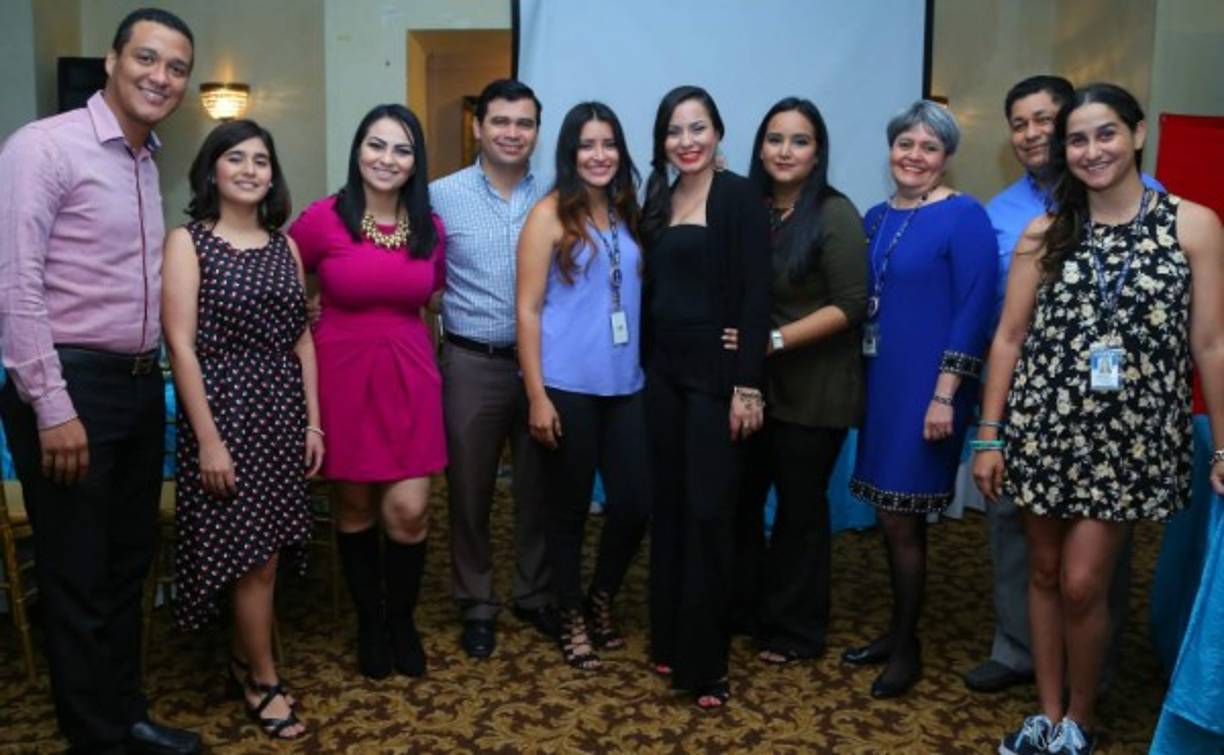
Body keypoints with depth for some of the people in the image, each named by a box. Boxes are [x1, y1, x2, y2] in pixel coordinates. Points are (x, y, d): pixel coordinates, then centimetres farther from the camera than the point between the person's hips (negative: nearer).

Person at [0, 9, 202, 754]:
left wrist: (151, 374, 12)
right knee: (78, 579, 5)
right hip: (73, 387, -8)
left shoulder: (148, 163, 13)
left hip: (141, 385, 8)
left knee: (129, 566, 18)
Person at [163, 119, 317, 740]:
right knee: (253, 554, 0)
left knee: (265, 550, 10)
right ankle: (264, 681, 17)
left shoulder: (284, 246, 10)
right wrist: (208, 438, -16)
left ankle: (243, 661, 29)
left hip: (283, 411, 5)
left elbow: (302, 339, 10)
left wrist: (313, 421, 6)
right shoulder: (187, 241, -5)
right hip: (225, 409, -5)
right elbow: (181, 345, -11)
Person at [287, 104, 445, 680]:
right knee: (355, 506, 9)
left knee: (409, 510, -2)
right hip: (343, 373, -2)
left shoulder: (431, 228, 2)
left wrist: (401, 330, 10)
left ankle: (401, 618, 23)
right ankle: (368, 621, 30)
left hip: (409, 374, 2)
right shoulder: (322, 219, -9)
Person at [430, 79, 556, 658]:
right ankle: (476, 603, 28)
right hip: (473, 365, -1)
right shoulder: (441, 196, -2)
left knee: (539, 487, 13)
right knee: (470, 491, 10)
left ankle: (535, 594, 32)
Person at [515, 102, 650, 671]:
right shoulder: (550, 214, -5)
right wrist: (536, 395, -13)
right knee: (569, 506, 7)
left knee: (635, 502, 5)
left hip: (625, 384, 5)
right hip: (567, 387, -4)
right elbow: (527, 310, -8)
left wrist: (646, 369, 5)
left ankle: (602, 600, 31)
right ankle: (572, 618, 27)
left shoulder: (628, 214, 9)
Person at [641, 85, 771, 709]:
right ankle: (669, 639, 24)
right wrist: (645, 364, 8)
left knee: (708, 512, -3)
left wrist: (747, 385, -17)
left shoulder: (739, 197, -7)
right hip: (663, 368, 6)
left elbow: (755, 296, -12)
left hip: (715, 370, -6)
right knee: (667, 506, 11)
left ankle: (706, 662, 8)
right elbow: (653, 289, 13)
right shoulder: (659, 199, 12)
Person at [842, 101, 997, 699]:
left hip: (925, 389, -6)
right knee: (889, 520, 13)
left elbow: (973, 312, -14)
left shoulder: (965, 217, -10)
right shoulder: (877, 217, 10)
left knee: (901, 520, 0)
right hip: (878, 383, 6)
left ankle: (907, 649, 17)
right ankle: (898, 630, 29)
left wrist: (944, 395, -18)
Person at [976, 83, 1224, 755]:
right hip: (1042, 427, 2)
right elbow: (1009, 339, 3)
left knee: (1082, 585, -1)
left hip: (1130, 436, -2)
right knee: (1045, 574, 11)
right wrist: (989, 436, 0)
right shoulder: (1044, 233, 3)